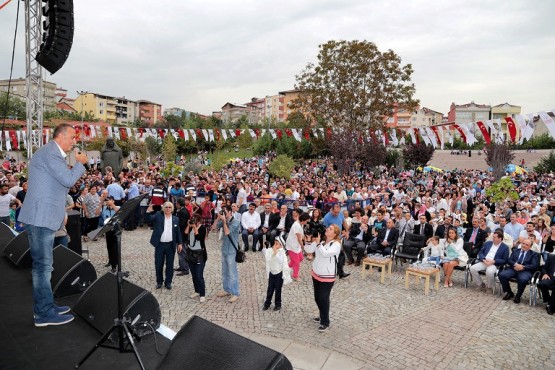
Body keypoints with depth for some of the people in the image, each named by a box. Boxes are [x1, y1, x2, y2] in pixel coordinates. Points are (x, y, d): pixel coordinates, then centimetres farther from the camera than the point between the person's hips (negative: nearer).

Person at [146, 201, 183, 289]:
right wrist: (149, 211, -32)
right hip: (160, 245, -1)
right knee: (158, 264, 8)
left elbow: (178, 232, 8)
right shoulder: (158, 215, 1)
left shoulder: (175, 219, 6)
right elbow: (149, 219, -13)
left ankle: (168, 282, 21)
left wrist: (180, 243, 2)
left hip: (171, 245, 1)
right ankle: (159, 281, 25)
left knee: (170, 265, 8)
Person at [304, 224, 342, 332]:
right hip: (316, 274, 7)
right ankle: (323, 316, 39)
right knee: (317, 298, 18)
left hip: (327, 276, -7)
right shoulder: (321, 241, 2)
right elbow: (308, 250, -1)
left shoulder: (336, 244, -17)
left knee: (323, 299, 1)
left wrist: (318, 243, -28)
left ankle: (325, 322, 18)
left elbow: (326, 253, -33)